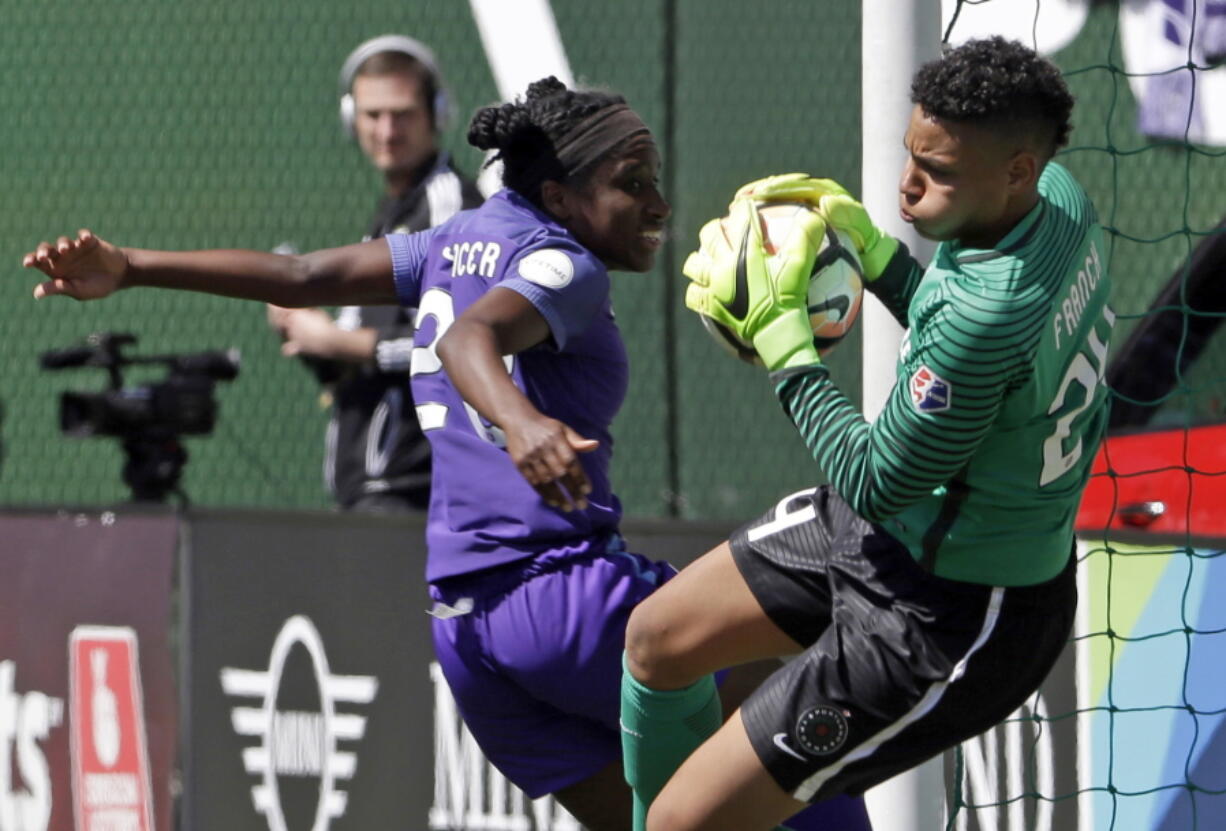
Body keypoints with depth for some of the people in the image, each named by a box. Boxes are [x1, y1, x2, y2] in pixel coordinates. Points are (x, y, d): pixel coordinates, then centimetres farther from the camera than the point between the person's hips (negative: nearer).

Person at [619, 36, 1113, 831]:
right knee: (658, 639, 23)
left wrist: (779, 333, -20)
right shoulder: (1059, 197, -9)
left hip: (952, 621, -10)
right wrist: (873, 249, -1)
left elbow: (877, 486, -25)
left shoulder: (994, 310, -38)